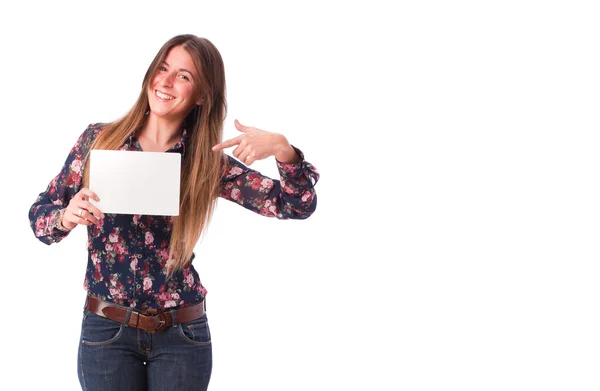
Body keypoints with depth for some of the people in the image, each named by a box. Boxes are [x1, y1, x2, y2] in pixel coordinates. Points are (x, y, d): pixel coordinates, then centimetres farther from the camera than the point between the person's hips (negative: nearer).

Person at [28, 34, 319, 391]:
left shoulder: (209, 163, -3)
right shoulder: (99, 139, -1)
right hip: (107, 332, 0)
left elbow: (299, 205, -6)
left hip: (181, 335, 0)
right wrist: (66, 217, -20)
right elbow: (40, 214, 3)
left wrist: (282, 147, -24)